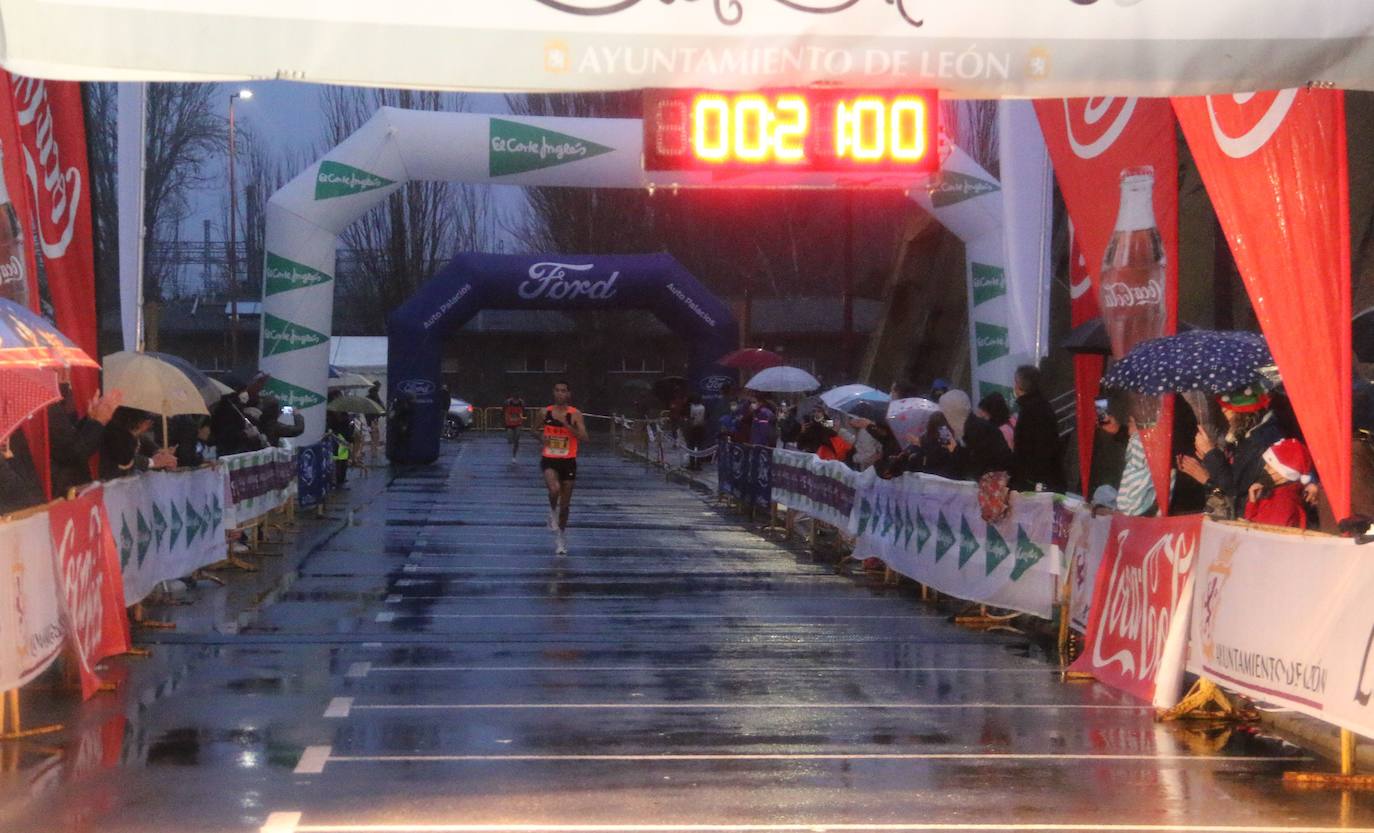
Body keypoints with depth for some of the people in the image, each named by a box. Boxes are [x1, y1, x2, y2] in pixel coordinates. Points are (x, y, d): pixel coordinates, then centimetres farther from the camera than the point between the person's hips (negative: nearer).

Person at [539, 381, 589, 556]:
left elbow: (584, 438, -14)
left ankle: (560, 537, 26)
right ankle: (552, 512, 2)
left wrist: (566, 424, -22)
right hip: (549, 460, 0)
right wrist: (542, 438, -2)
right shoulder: (545, 412, 2)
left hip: (568, 462, 0)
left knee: (565, 504, 8)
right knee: (555, 489, -30)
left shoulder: (575, 414, -5)